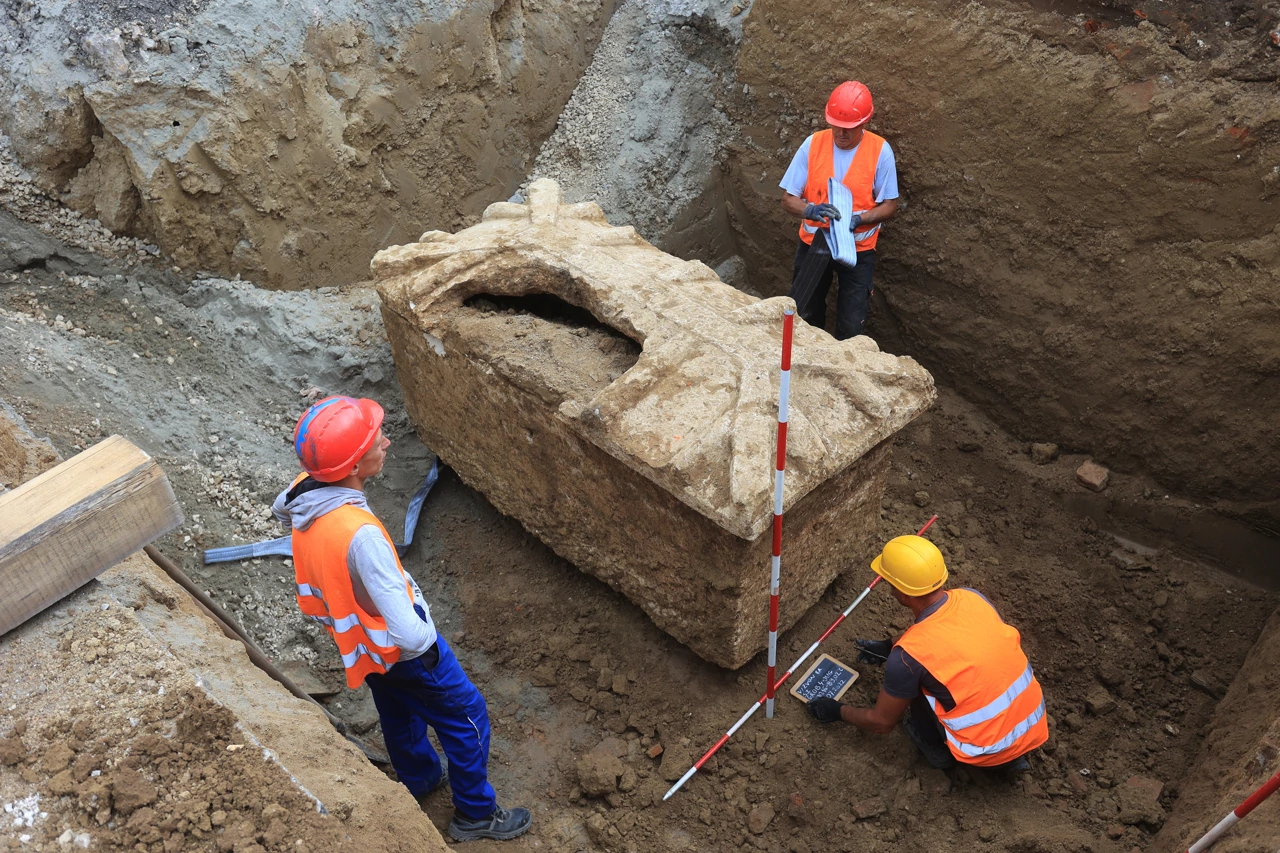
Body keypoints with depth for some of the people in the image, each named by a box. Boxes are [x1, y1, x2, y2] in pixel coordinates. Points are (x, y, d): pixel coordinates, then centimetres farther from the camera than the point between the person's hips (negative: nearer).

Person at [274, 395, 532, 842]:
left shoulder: (303, 492, -19)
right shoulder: (360, 533, -44)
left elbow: (280, 508, 11)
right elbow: (408, 634, -42)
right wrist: (428, 646, -18)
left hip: (361, 637, 8)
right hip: (400, 649, -8)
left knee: (399, 710, 32)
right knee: (467, 716, 15)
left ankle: (420, 778, 57)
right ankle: (475, 814, 34)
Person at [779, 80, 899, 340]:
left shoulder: (880, 150, -13)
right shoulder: (813, 144, -9)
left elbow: (889, 206, -8)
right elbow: (788, 199, -8)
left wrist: (859, 219, -27)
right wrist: (810, 210, -29)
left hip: (858, 249, -2)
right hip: (813, 243, 2)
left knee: (851, 328, 2)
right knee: (802, 318, 15)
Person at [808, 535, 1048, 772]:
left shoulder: (907, 656, -21)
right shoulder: (973, 597, -6)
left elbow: (882, 723, -4)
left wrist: (837, 711, 13)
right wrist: (890, 646, 29)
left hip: (989, 749, -5)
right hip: (1035, 724, 5)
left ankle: (937, 749, 21)